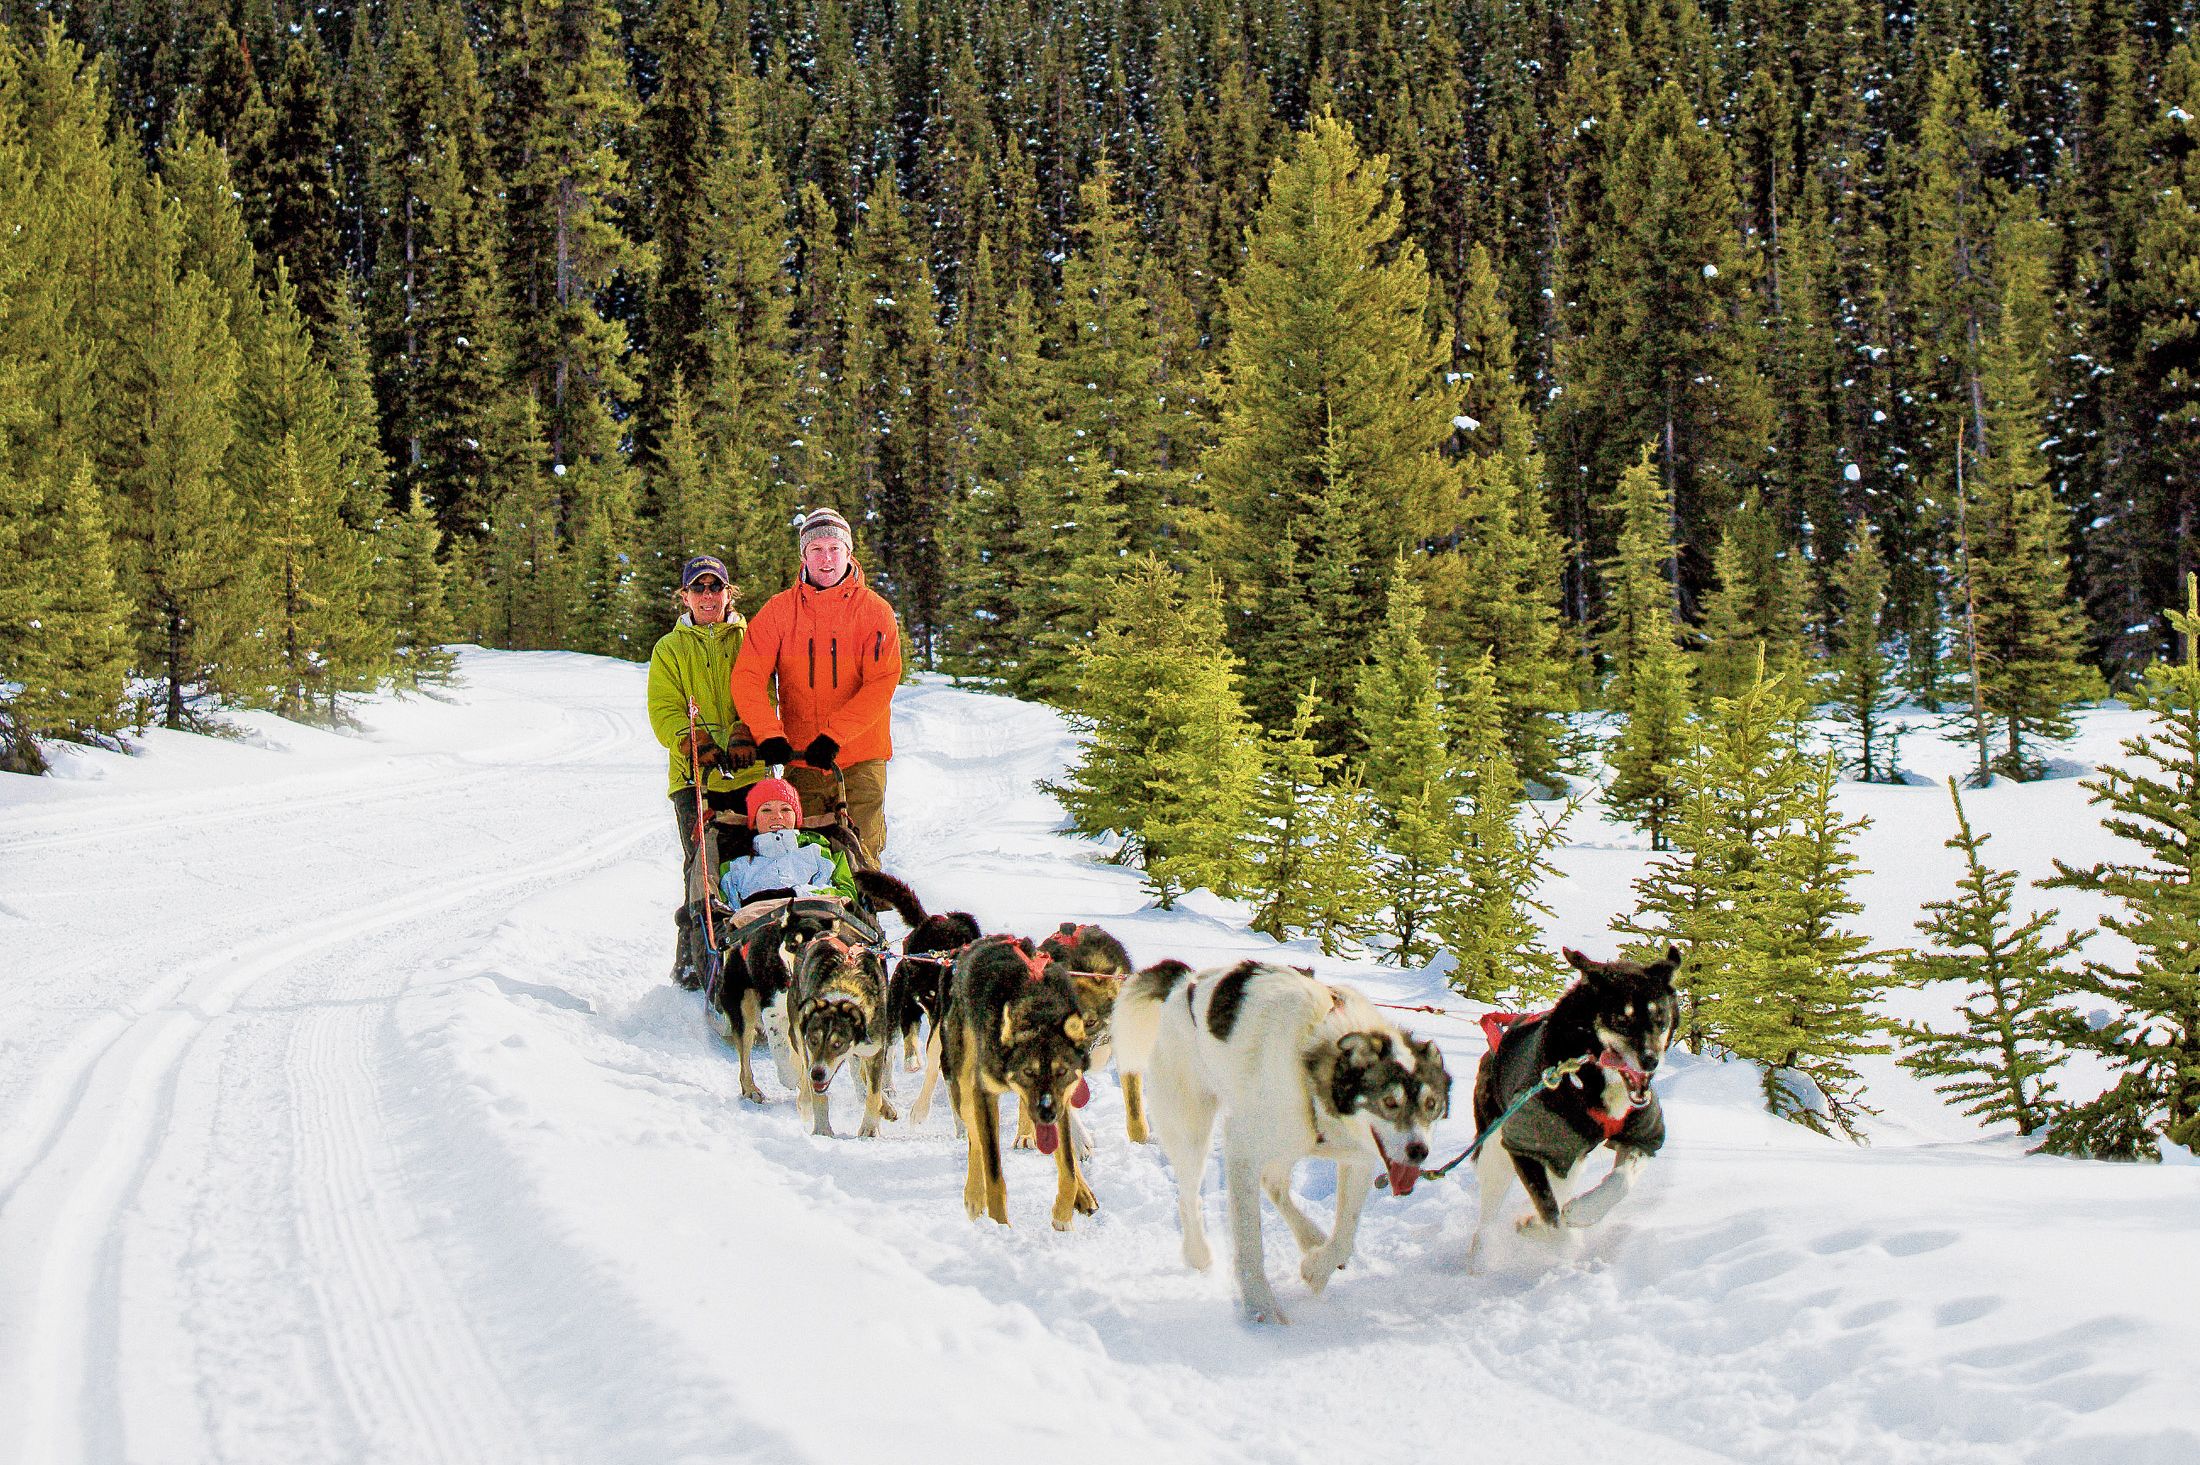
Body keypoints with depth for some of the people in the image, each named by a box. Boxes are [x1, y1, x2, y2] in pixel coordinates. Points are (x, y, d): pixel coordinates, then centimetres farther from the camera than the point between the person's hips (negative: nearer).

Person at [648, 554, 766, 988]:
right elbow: (664, 711, 4)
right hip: (695, 774, -1)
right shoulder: (670, 648, 13)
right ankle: (691, 959, 1)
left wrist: (743, 737, -16)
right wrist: (696, 744, -15)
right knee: (702, 867, -8)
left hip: (748, 772, 1)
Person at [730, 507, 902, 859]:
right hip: (800, 758, 1)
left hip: (860, 757, -1)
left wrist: (833, 737, -19)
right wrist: (768, 735, -19)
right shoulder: (778, 611, 4)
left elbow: (881, 684, -9)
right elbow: (748, 677, -3)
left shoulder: (874, 610, 0)